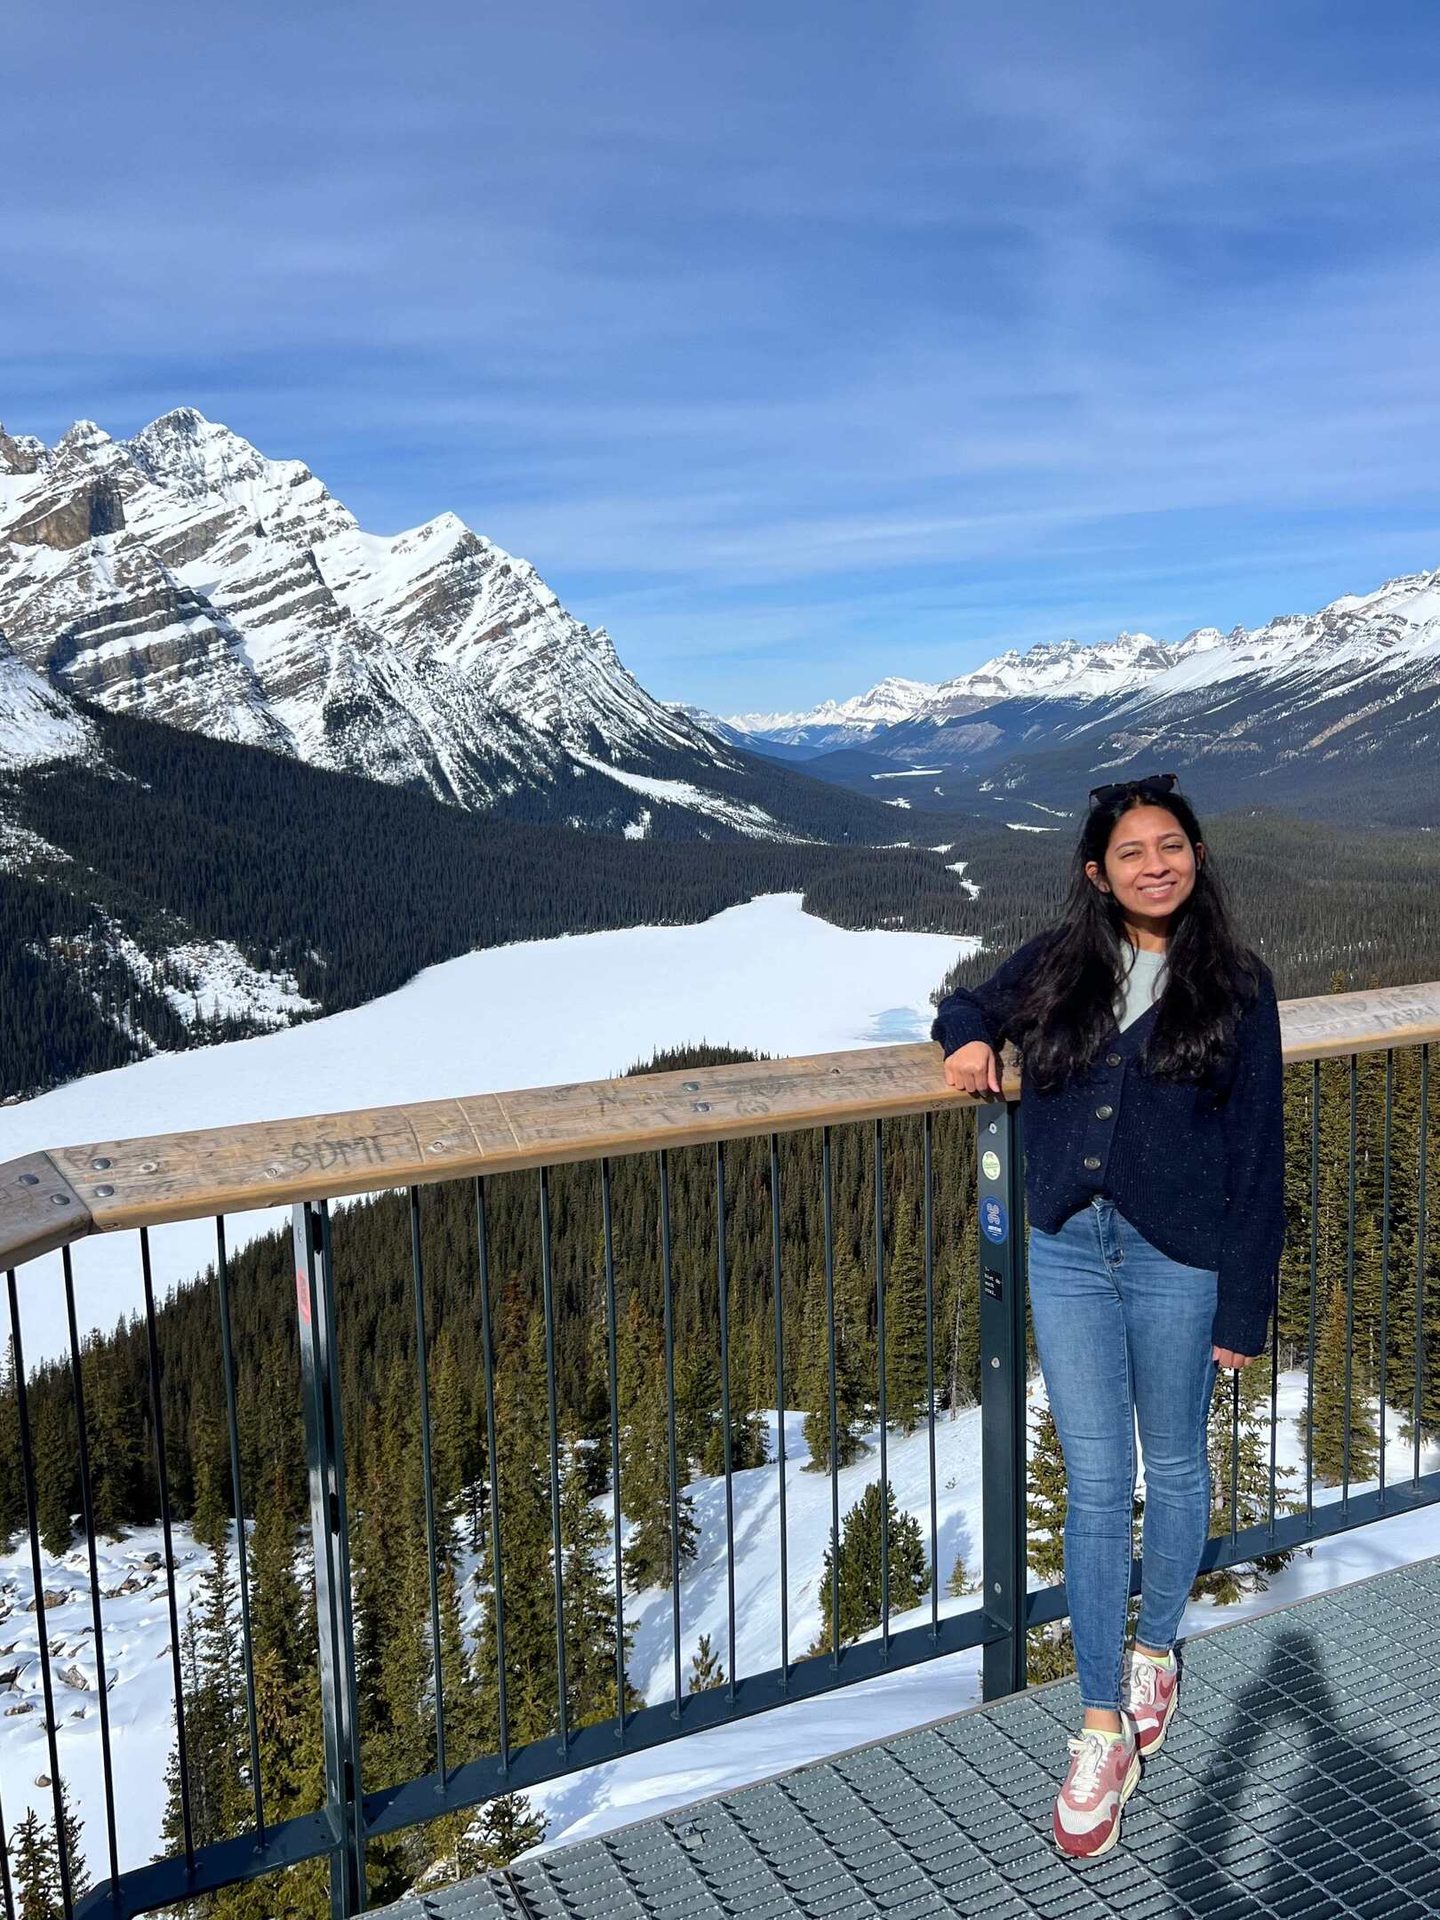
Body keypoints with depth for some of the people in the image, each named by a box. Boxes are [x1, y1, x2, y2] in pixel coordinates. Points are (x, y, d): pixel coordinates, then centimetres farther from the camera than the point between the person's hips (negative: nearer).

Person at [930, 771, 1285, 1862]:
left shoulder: (1236, 986, -3)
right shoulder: (1057, 963, 3)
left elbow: (1258, 1156, -3)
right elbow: (971, 1005, 23)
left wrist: (1244, 1310, -5)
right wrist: (969, 1039, -3)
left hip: (1178, 1262, -1)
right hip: (1068, 1251, 2)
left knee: (1173, 1467, 16)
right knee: (1095, 1487, 5)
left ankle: (1155, 1650, 42)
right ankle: (1103, 1730, 16)